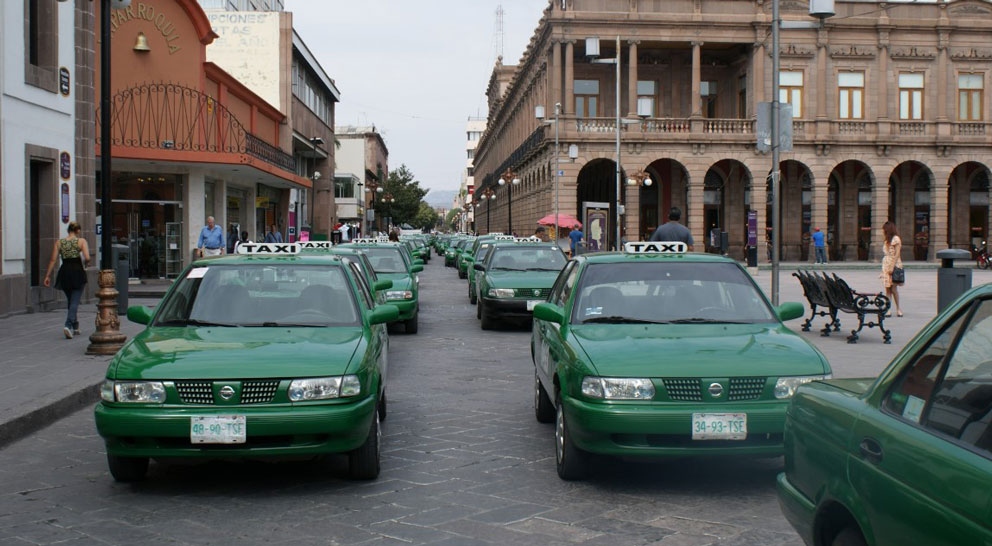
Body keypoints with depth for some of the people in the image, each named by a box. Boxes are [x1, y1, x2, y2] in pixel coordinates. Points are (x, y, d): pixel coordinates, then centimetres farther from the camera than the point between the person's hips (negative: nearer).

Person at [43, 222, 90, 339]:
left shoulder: (59, 242, 6)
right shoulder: (81, 241, -3)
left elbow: (53, 260, 1)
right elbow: (87, 258, -15)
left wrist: (48, 275, 4)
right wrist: (83, 263, 7)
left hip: (64, 272, 4)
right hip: (77, 272, -4)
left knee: (71, 301, 19)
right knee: (74, 301, -4)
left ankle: (75, 327, 25)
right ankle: (68, 325, -23)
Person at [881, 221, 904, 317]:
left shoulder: (896, 239, -5)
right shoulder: (887, 241, 18)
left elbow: (897, 254, -11)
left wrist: (892, 267, -18)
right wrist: (884, 270, 12)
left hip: (894, 265, -7)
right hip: (886, 266, 7)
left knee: (893, 288, -9)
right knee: (887, 289, 2)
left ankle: (898, 308, -1)